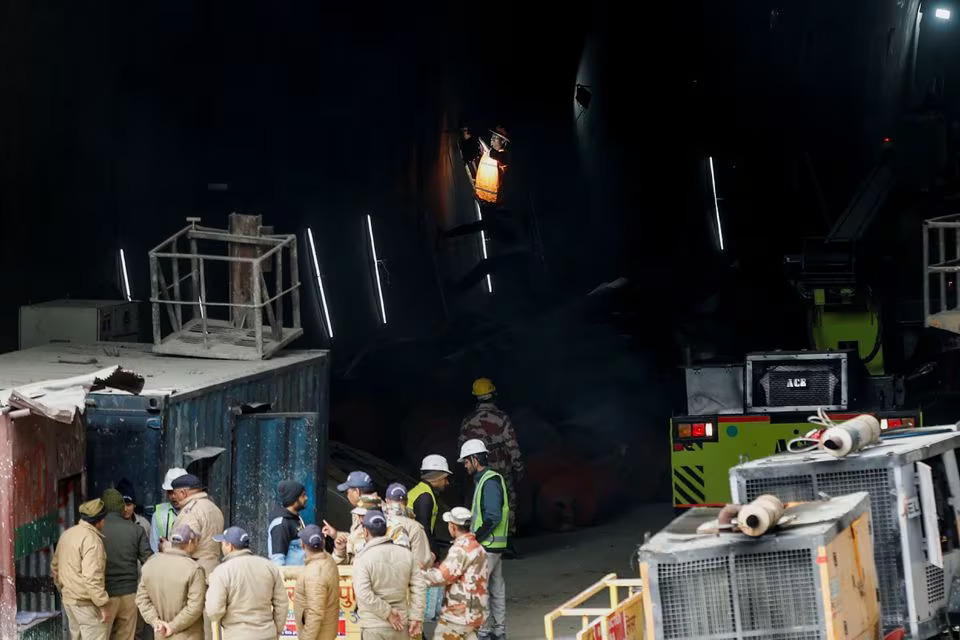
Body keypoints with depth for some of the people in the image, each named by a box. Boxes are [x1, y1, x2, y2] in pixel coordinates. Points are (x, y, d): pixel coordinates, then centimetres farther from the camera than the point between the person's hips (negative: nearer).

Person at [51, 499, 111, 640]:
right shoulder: (91, 539, -19)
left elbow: (55, 567, 20)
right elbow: (92, 576, -26)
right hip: (86, 603, -9)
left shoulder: (66, 534, 10)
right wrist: (103, 605, -22)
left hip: (68, 599, 9)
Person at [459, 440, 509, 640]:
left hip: (487, 546, -11)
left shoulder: (490, 481, -16)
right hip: (493, 545, 11)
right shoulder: (485, 480, 16)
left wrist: (476, 538, -19)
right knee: (496, 588, 13)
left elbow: (493, 516, -23)